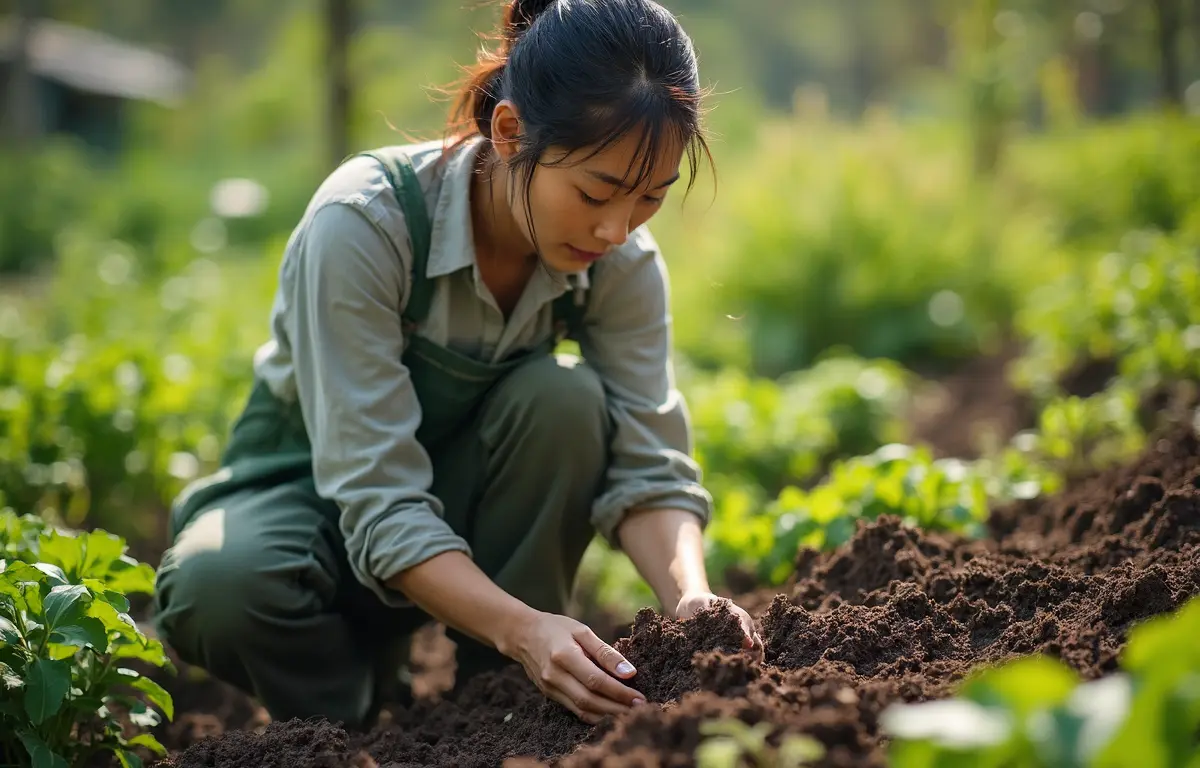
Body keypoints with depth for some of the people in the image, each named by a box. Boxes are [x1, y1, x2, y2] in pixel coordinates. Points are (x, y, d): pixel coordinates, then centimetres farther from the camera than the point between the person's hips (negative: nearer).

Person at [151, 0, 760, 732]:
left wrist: (691, 600, -38)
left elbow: (649, 467, -17)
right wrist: (524, 629, -47)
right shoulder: (364, 224, -31)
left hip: (465, 497, 4)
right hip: (310, 496, -3)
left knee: (563, 399, -28)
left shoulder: (622, 261, -17)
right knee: (217, 585, -37)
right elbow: (379, 503, -33)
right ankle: (361, 712, -5)